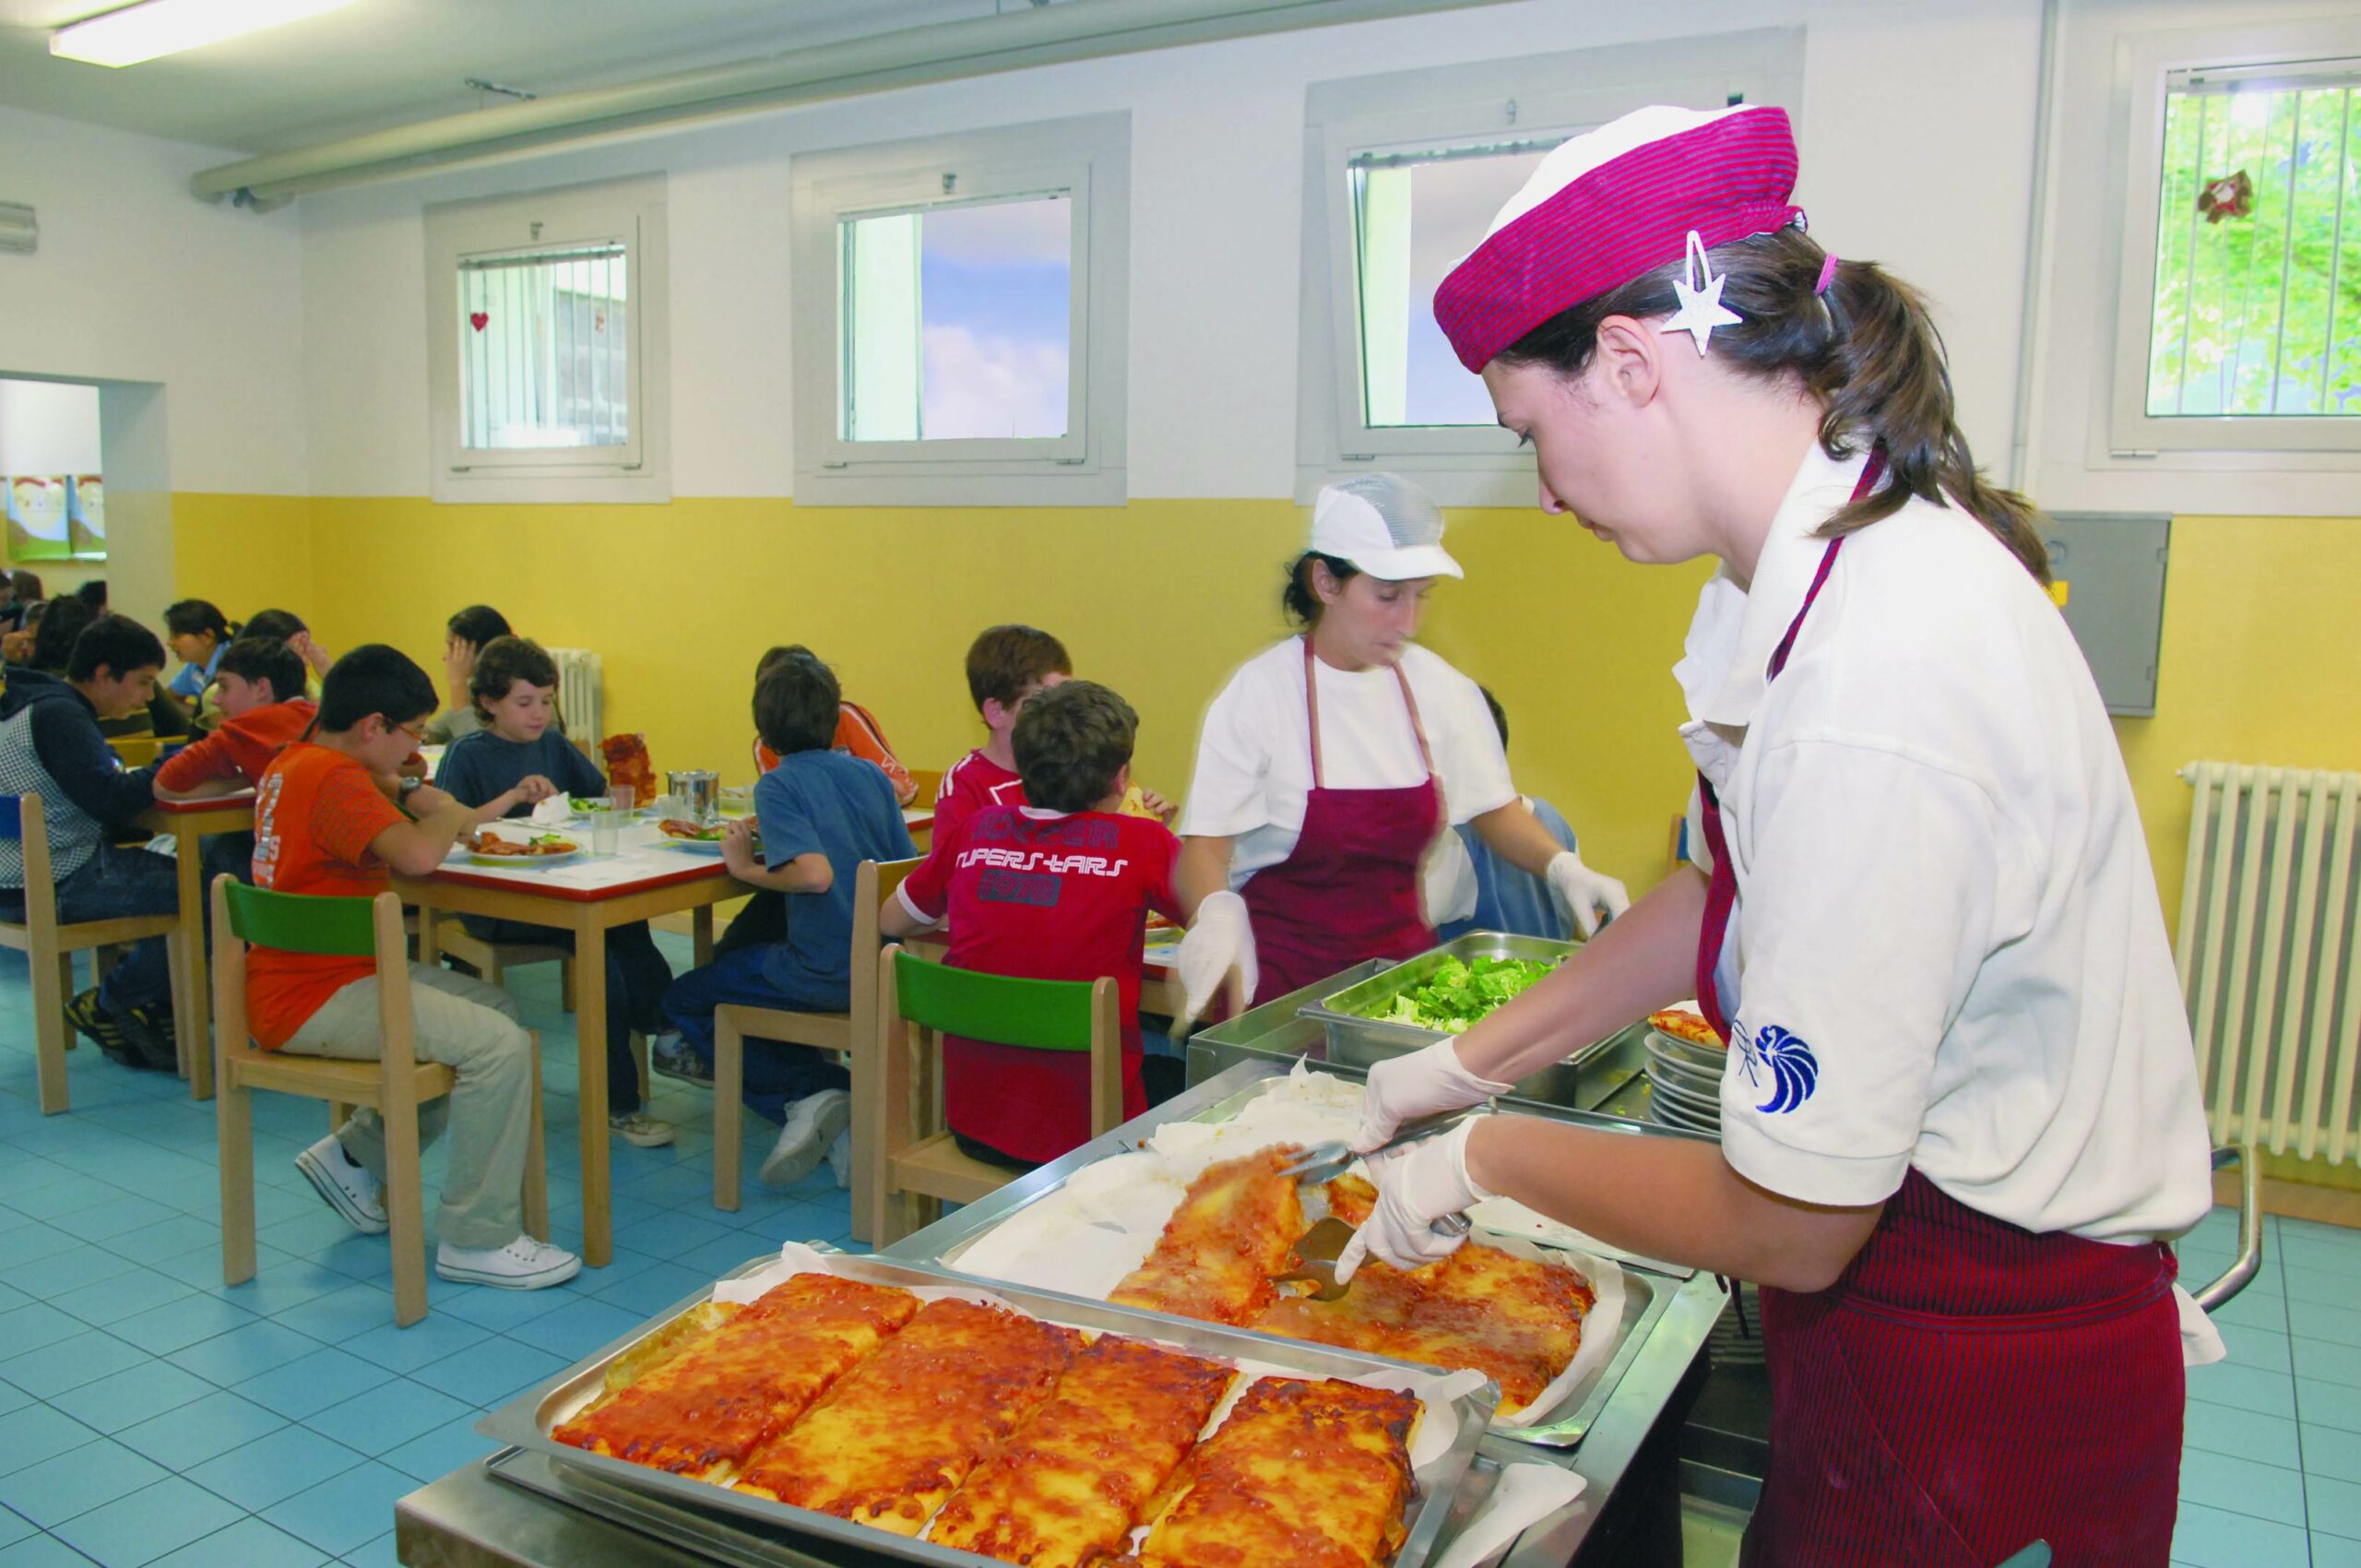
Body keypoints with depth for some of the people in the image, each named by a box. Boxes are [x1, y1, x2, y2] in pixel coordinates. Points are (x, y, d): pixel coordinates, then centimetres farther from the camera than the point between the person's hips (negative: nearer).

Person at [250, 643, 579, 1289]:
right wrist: (448, 814, -12)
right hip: (314, 999, -11)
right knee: (501, 1043, -20)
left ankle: (357, 1155, 21)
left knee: (495, 1006, 14)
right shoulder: (335, 779, -19)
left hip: (312, 974, 11)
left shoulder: (293, 762, 13)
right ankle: (477, 1240, -9)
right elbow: (418, 856, -34)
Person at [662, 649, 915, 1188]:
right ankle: (843, 1112, 11)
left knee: (686, 1000, 16)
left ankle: (807, 1097, -2)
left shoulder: (778, 783, -9)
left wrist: (746, 867, -6)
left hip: (825, 975, -6)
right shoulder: (871, 775, 9)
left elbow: (815, 874, -24)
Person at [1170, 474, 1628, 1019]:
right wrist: (1216, 912, -32)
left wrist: (1562, 867, -5)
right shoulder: (1260, 692, -9)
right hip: (1284, 974, -3)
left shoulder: (1434, 687, 4)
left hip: (1401, 952, 4)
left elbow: (1493, 806, 14)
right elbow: (1205, 841, -11)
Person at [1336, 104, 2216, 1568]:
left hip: (1983, 1397, -8)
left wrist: (1488, 1155, -9)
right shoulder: (1861, 553, -3)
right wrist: (1471, 1063, 12)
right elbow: (1730, 893, 11)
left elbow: (1789, 1224, -25)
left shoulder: (1872, 695, -33)